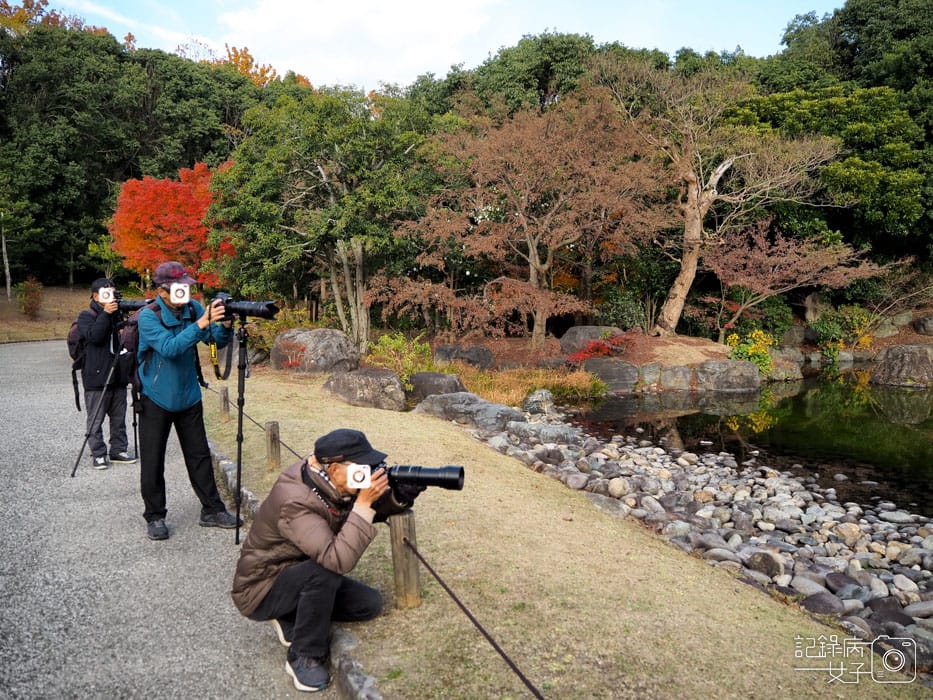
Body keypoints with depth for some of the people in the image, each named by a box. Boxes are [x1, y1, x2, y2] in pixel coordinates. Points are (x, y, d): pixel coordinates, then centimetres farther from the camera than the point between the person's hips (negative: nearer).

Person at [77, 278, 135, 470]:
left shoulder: (117, 313, 15)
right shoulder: (86, 316, -1)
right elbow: (94, 336, -20)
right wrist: (105, 314, -21)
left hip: (118, 375, 6)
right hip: (96, 377, -5)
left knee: (119, 418, 11)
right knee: (96, 419, 0)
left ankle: (119, 450, 20)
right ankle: (98, 454, 8)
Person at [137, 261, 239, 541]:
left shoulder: (193, 308, -3)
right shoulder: (148, 316, -17)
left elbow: (218, 341, -3)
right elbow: (170, 348, -31)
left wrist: (224, 324, -24)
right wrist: (202, 323, -39)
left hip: (189, 397, 4)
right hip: (156, 399, -4)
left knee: (199, 455, 10)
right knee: (153, 462, 4)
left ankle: (212, 510, 20)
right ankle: (154, 517, 19)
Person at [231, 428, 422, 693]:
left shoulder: (330, 482, -12)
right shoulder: (295, 502, -36)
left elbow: (373, 511, -2)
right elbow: (339, 560, -44)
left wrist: (400, 496, -22)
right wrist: (363, 503, -42)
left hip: (304, 577, 8)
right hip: (261, 590, -7)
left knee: (370, 603, -4)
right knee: (325, 572, -34)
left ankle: (293, 618, 11)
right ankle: (304, 657, -13)